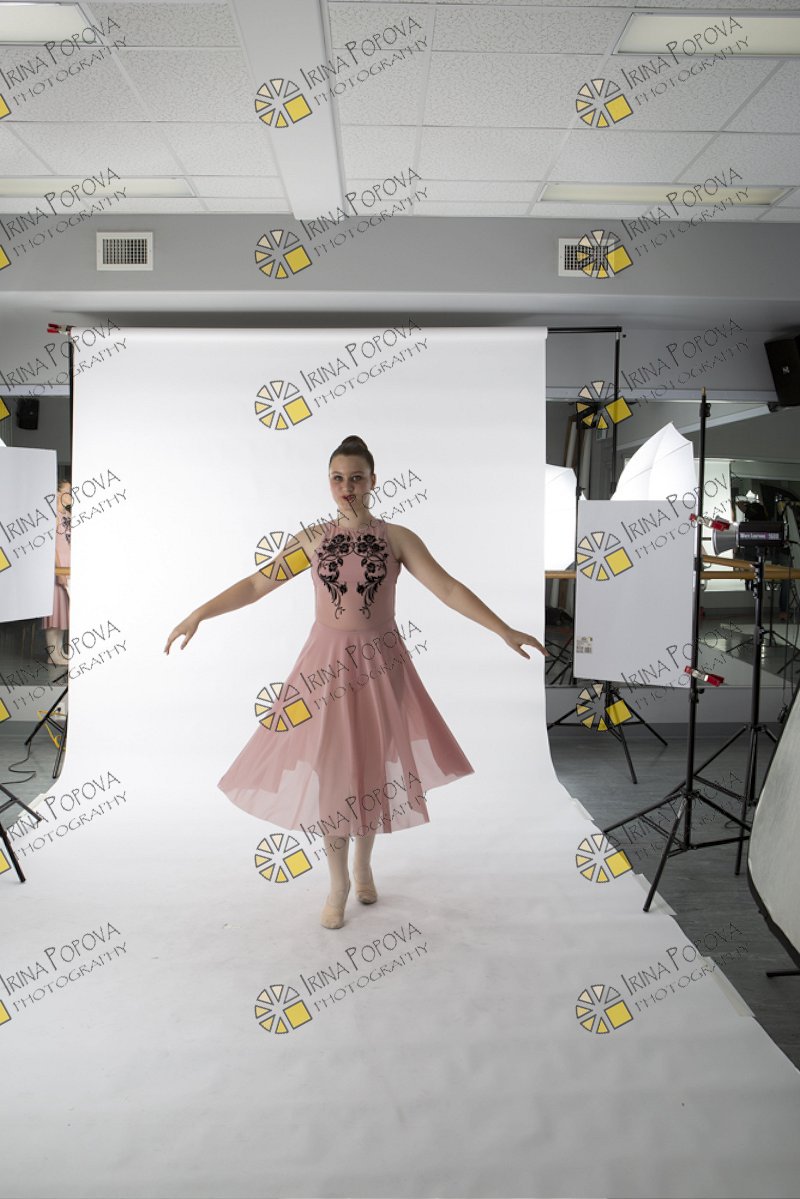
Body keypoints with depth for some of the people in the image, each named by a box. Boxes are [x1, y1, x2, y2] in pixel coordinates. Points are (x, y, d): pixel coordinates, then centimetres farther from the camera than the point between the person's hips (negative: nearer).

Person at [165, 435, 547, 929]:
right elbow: (257, 584, 3)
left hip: (380, 664, 0)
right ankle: (339, 884, 22)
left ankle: (364, 866, 34)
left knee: (373, 766, 10)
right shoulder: (312, 539, 0)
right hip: (326, 664, 0)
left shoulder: (397, 538, -4)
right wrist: (198, 615, 0)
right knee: (329, 771, 3)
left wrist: (504, 630, -16)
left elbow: (447, 588, -9)